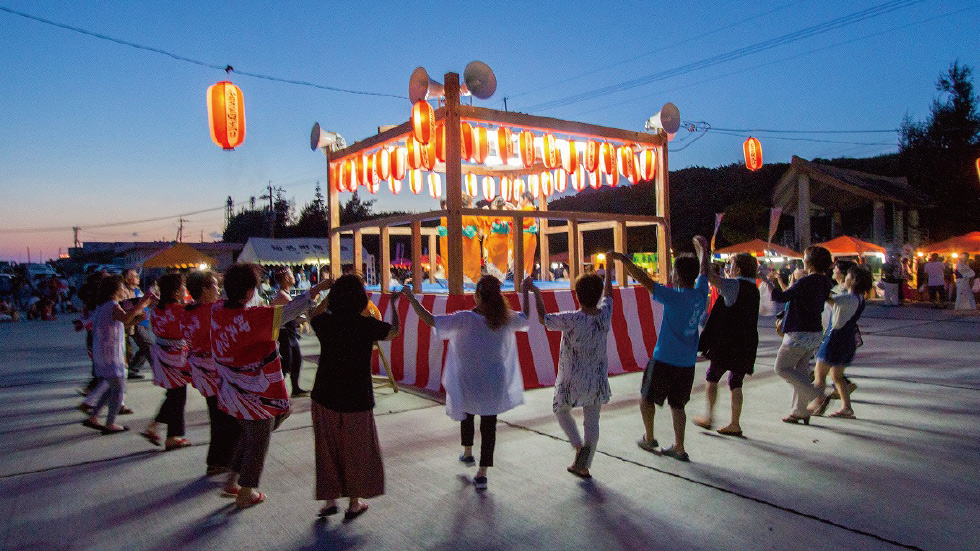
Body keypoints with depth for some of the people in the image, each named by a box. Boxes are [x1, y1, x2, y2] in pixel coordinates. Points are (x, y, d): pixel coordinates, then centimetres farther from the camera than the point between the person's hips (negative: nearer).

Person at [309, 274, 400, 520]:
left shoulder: (325, 322, -6)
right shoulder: (367, 325, -14)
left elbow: (312, 315, 19)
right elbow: (395, 331, 5)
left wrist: (328, 294, 27)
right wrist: (394, 304, 20)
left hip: (324, 399, 3)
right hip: (356, 400, -2)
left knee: (328, 450, 18)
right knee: (356, 451, 14)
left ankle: (330, 499, 25)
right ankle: (354, 502, 26)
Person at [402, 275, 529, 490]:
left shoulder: (466, 319, -22)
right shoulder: (505, 319, -9)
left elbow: (430, 320, -25)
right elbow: (525, 318, 12)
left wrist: (411, 298, -17)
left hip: (469, 382, -1)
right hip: (495, 383, 2)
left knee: (467, 415, 27)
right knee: (489, 424, 9)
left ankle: (467, 453, 45)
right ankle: (482, 473, 8)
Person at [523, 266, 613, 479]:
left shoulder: (572, 320, -24)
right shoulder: (605, 314, -11)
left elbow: (543, 319, -10)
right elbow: (608, 295, 12)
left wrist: (535, 292, 0)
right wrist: (609, 272, 27)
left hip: (572, 383, -4)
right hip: (598, 381, 4)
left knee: (560, 409, 23)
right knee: (592, 423, 16)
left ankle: (579, 446, 5)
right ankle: (583, 467, 25)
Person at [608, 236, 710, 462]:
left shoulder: (674, 297, -20)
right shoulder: (700, 294, -2)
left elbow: (643, 279, -22)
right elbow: (703, 270, 17)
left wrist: (623, 258, -16)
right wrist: (702, 248, 35)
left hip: (665, 360, -6)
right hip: (688, 362, 6)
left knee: (646, 397, 14)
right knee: (677, 404, 15)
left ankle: (649, 438, 24)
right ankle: (679, 448, 16)